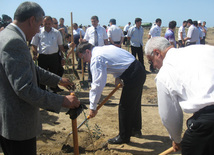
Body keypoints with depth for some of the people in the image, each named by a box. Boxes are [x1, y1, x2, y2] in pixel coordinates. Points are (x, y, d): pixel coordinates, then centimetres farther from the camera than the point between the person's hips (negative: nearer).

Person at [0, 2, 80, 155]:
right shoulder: (14, 42, -24)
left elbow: (32, 69, 19)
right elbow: (25, 88, -28)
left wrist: (58, 79, 24)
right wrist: (62, 101, -22)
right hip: (17, 125, -11)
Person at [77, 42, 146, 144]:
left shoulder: (96, 59, -15)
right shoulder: (103, 48, 15)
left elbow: (97, 84, -19)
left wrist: (93, 107, -14)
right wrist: (117, 77, 4)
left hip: (133, 76, -10)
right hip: (139, 70, 10)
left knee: (124, 106, 1)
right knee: (134, 102, 22)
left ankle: (124, 137, 15)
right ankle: (136, 130, 39)